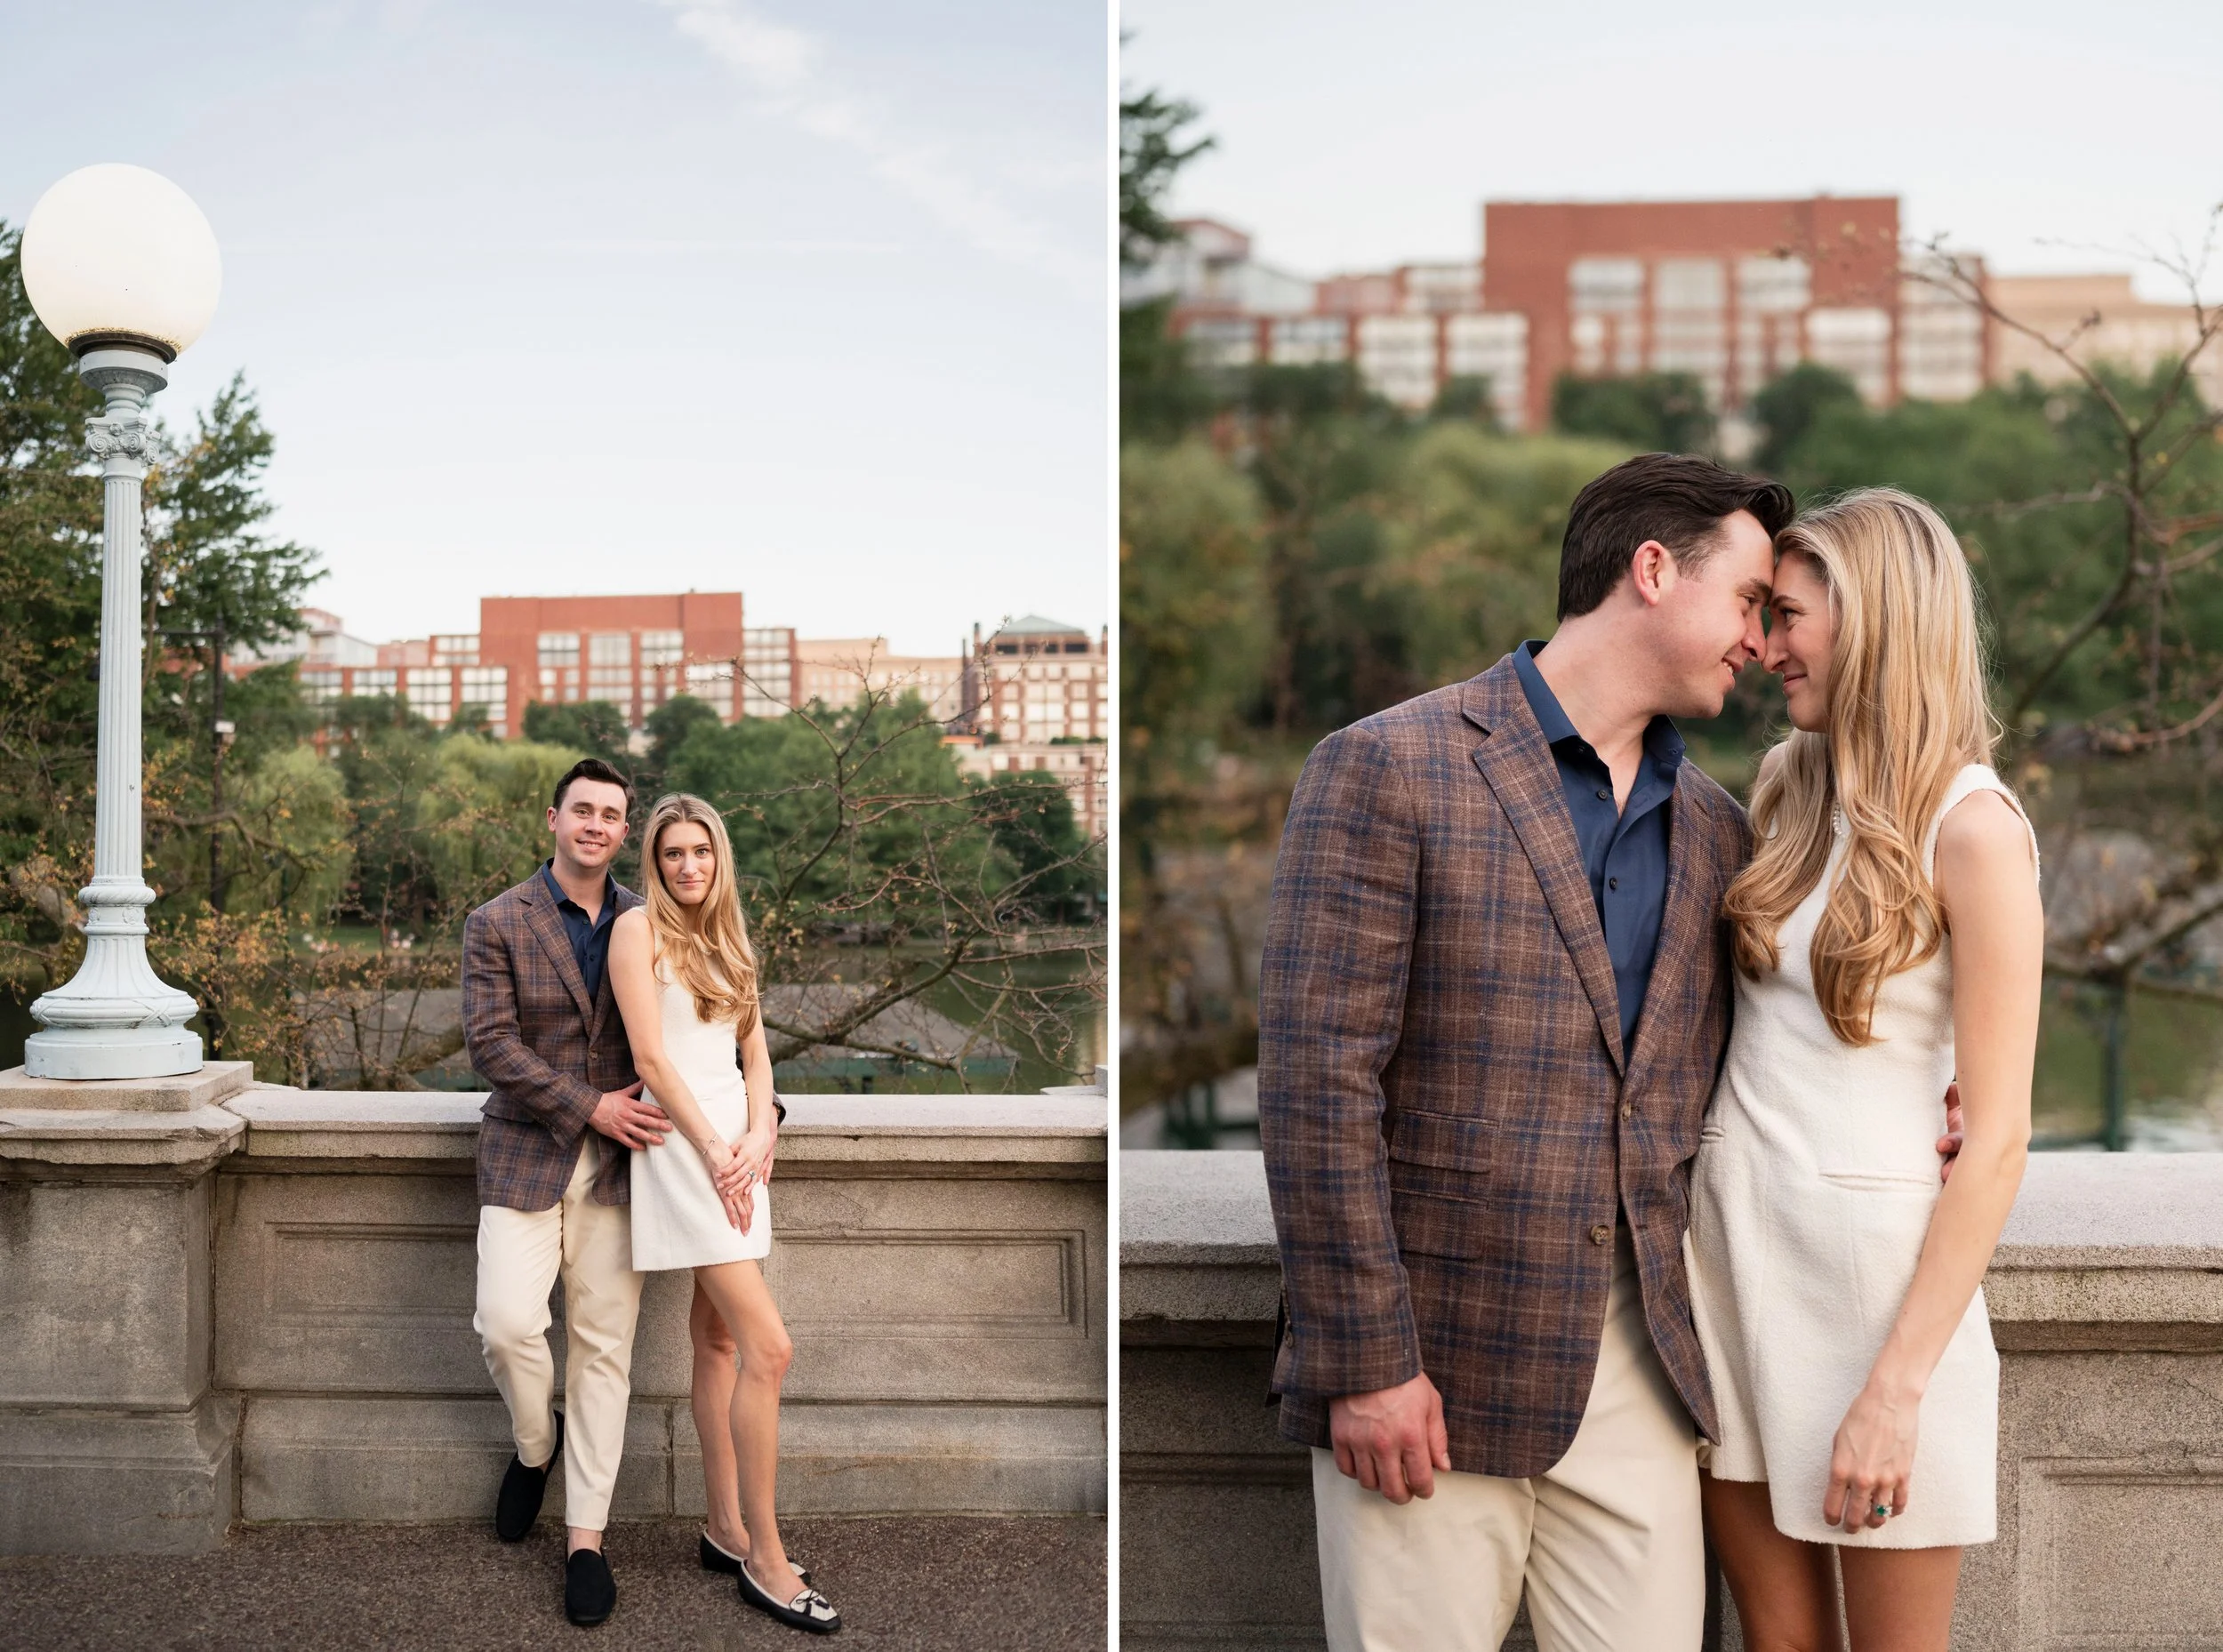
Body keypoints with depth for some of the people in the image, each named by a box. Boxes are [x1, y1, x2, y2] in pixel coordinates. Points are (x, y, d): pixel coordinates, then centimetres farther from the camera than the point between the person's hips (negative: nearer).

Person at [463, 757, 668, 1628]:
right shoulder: (497, 924, -3)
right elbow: (490, 1043, -10)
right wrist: (592, 1105, -16)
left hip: (618, 1161, 2)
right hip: (527, 1154, -2)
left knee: (604, 1349, 3)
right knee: (507, 1324, -15)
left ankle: (585, 1538, 13)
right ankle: (534, 1446, 18)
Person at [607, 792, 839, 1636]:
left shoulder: (728, 938, 16)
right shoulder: (639, 927, -5)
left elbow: (756, 1052, 12)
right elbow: (649, 1058, -11)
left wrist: (757, 1137, -4)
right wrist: (713, 1152, -13)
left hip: (735, 1144, 7)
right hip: (683, 1140, -7)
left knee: (715, 1337, 12)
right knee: (768, 1347, -12)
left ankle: (726, 1527, 19)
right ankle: (765, 1558, -5)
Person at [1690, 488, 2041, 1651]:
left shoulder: (1971, 827, -12)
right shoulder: (1789, 795, 8)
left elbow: (1997, 1141, -13)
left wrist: (1897, 1388, -16)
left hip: (1868, 1259, -6)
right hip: (1729, 1248, 6)